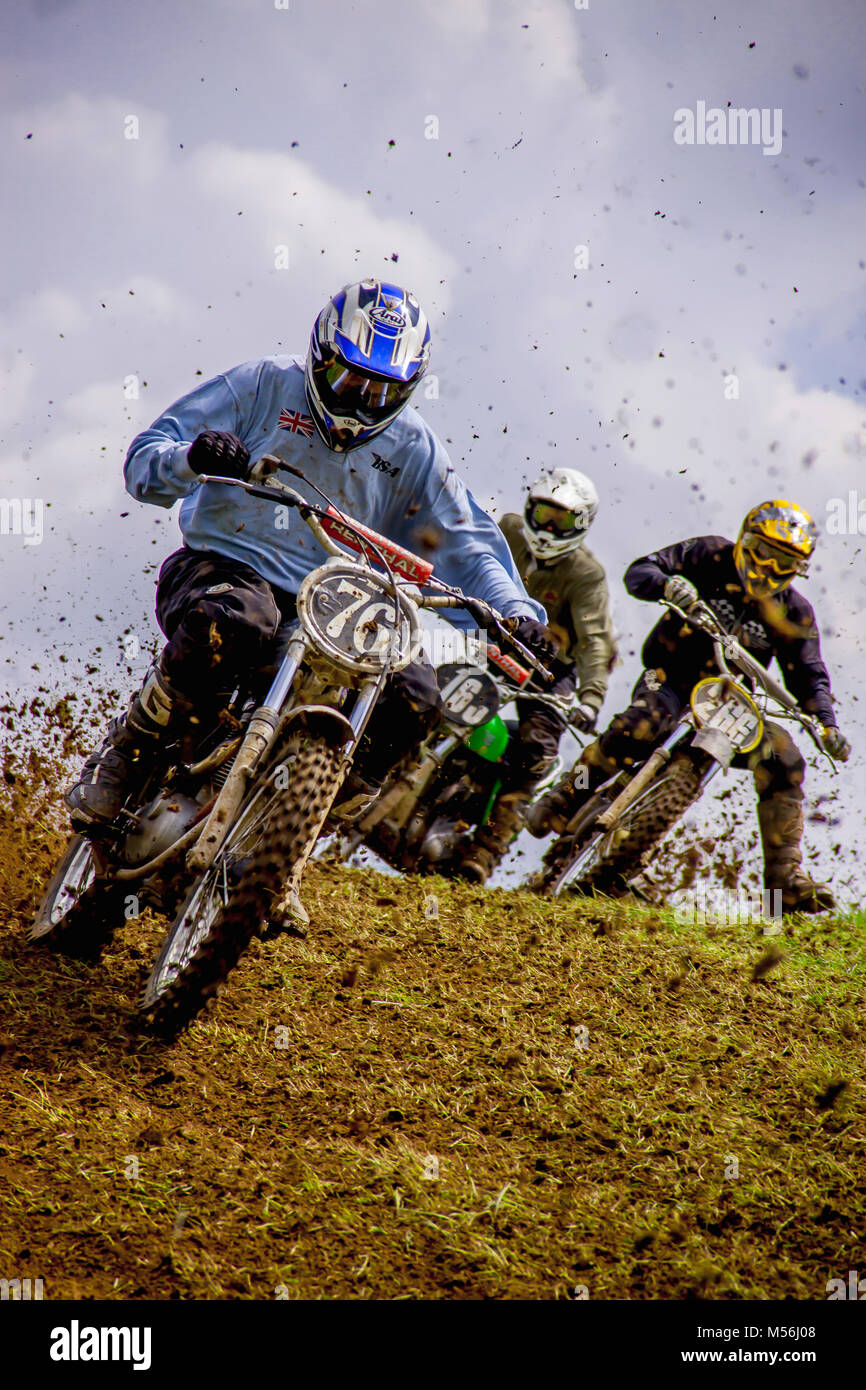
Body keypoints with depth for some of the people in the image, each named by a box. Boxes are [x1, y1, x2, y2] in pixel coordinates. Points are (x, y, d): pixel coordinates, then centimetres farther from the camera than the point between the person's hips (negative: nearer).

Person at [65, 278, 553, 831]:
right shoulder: (263, 385, 1)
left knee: (415, 695, -22)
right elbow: (145, 461, -3)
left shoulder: (413, 449, 11)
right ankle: (123, 755, -18)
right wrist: (191, 458, -28)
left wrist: (518, 611, -8)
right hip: (222, 567, -3)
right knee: (235, 623, -41)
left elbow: (467, 544, 11)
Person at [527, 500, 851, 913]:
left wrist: (826, 724, -14)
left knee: (784, 761, -16)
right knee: (641, 725, -37)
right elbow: (637, 572, -13)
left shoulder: (794, 612, 3)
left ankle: (785, 879, -7)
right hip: (672, 676, -4)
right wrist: (667, 584, -38)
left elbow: (808, 675, 5)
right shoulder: (712, 557, -7)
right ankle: (563, 801, -22)